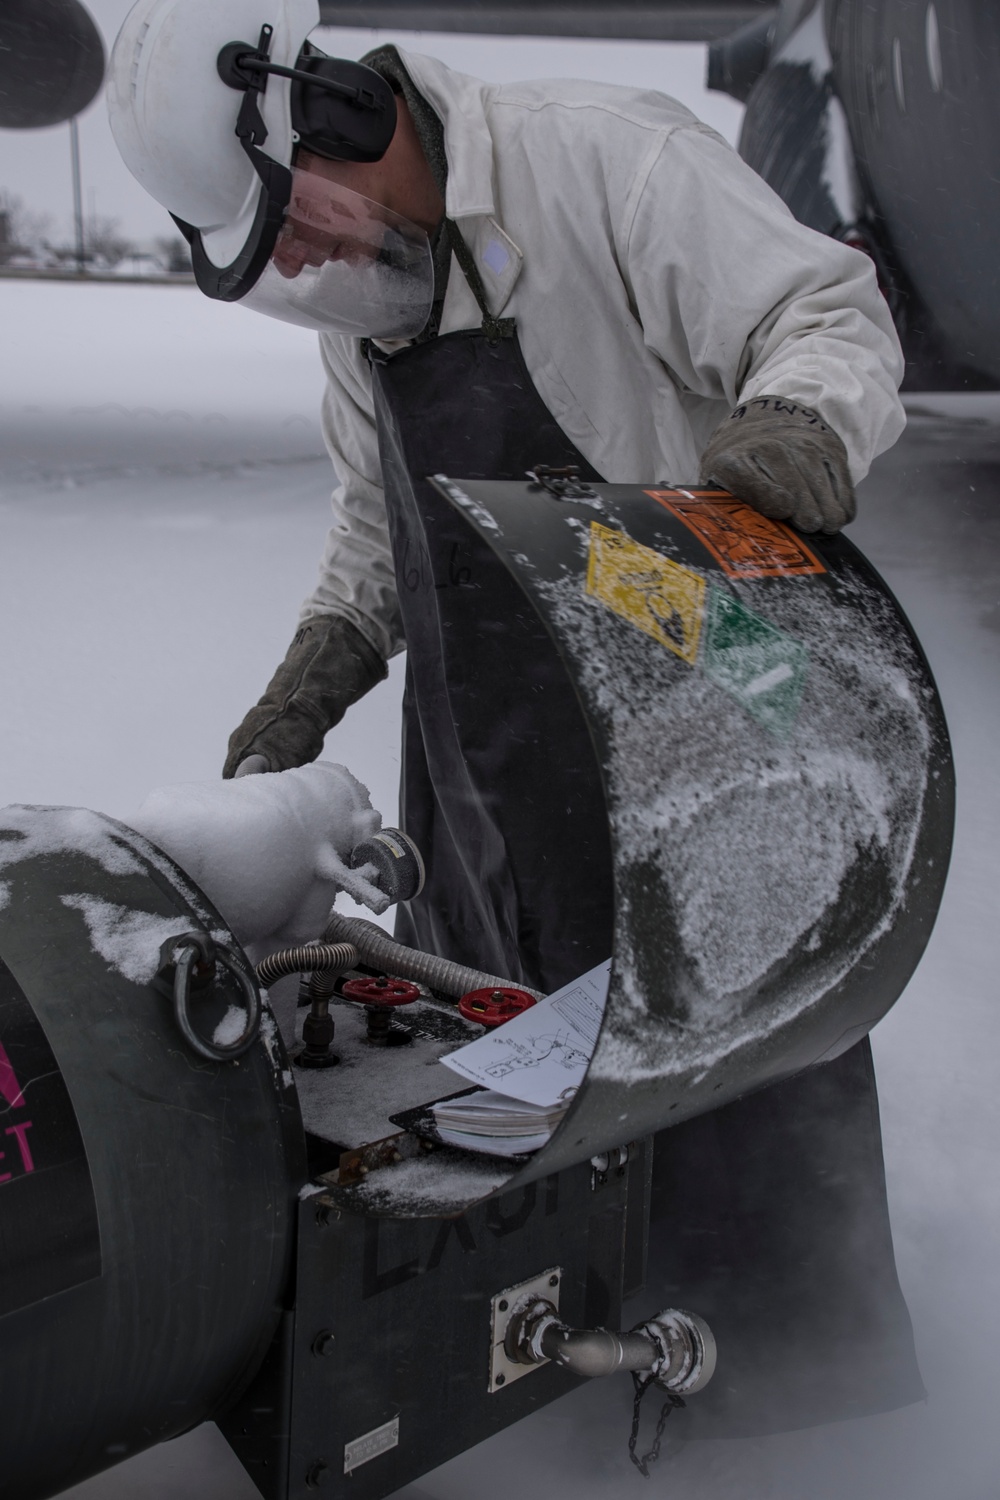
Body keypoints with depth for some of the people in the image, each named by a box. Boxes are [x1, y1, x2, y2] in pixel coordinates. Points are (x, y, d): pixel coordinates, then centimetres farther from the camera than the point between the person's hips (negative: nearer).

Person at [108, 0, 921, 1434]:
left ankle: (819, 1380, 25)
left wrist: (801, 421, -36)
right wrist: (320, 664, 10)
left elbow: (825, 310, -14)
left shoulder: (610, 160, -15)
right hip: (485, 755, 7)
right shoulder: (353, 290, 10)